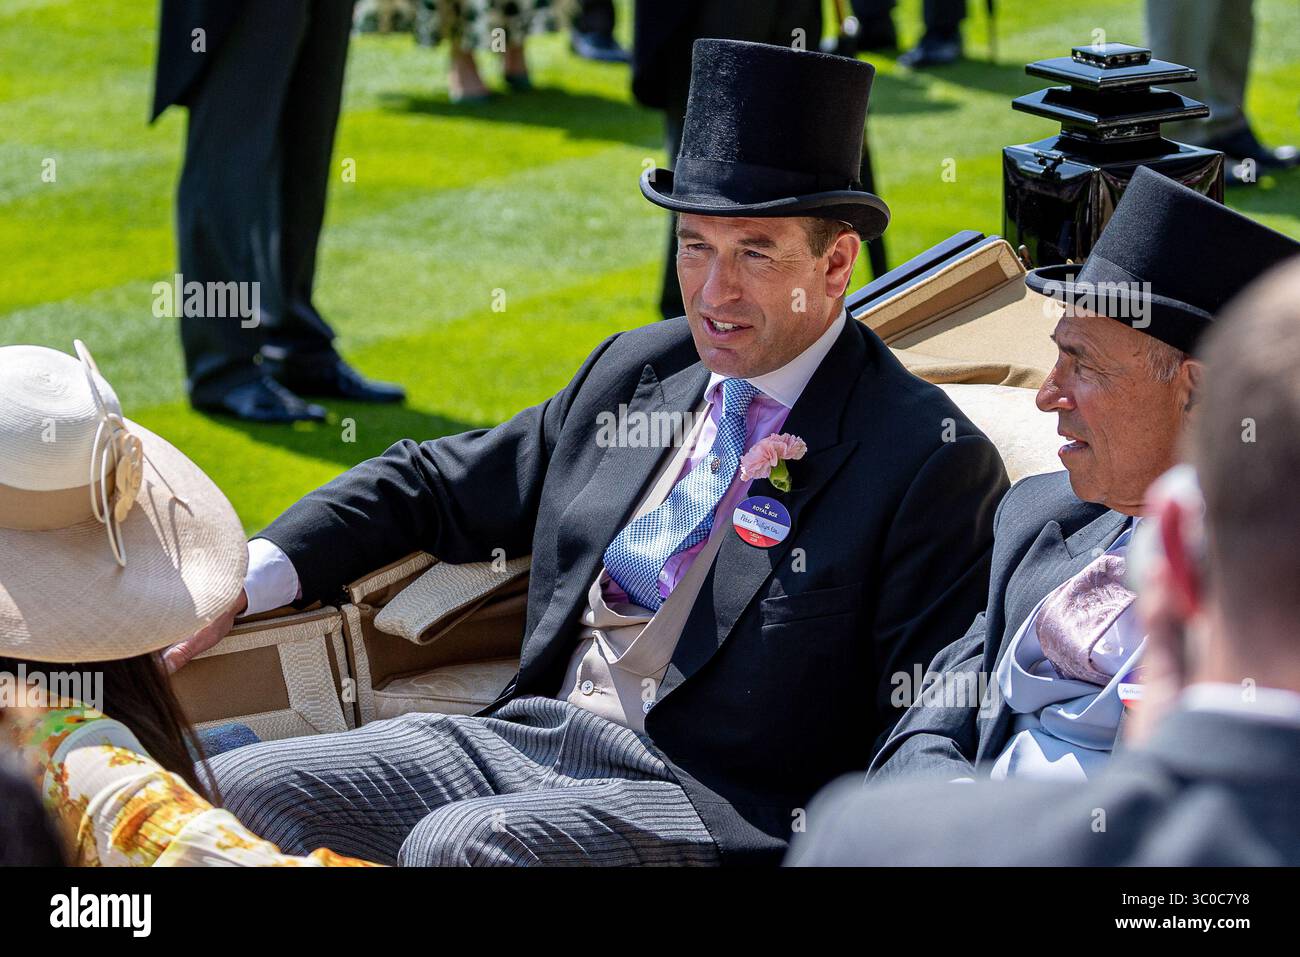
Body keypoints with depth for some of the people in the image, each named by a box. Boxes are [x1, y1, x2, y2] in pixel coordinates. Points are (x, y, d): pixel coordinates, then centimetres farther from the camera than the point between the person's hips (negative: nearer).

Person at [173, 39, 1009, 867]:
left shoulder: (931, 462, -7)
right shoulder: (634, 369, 14)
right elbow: (436, 486, 21)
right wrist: (241, 580, 9)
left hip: (710, 800, -6)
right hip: (527, 737, 7)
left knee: (454, 843, -32)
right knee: (235, 789, -9)